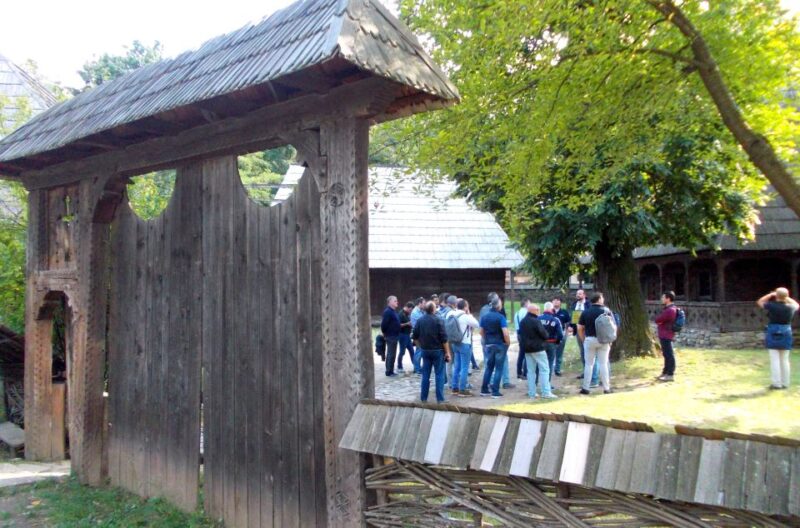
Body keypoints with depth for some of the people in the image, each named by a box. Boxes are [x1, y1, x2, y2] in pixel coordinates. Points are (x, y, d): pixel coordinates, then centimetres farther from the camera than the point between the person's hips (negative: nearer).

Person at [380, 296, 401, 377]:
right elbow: (384, 324, -21)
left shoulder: (394, 311, 15)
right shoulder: (387, 312, -17)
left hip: (394, 336, 10)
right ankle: (389, 372, 2)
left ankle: (391, 371, 20)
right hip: (390, 336, -10)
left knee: (392, 354, 14)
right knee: (391, 354, -4)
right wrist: (384, 332, -10)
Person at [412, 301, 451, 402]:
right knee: (439, 374, 2)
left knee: (425, 374, 10)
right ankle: (440, 398, 1)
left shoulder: (420, 320, 3)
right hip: (437, 350, -4)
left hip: (425, 350, 4)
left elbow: (415, 336, 8)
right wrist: (447, 352, -8)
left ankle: (423, 397, 13)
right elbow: (444, 338, -13)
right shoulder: (438, 320, -12)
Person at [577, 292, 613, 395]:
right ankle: (606, 388, 9)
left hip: (590, 339, 1)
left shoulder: (585, 312, -1)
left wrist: (583, 340, 10)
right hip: (603, 340, 0)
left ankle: (585, 388, 7)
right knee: (603, 364, 6)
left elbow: (580, 328, -1)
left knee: (589, 364, 7)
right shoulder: (606, 311, -3)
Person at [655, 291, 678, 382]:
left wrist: (658, 319, 2)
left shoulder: (670, 310, -20)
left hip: (666, 336, -11)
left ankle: (670, 375, -1)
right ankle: (665, 373, 25)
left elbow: (657, 320, -17)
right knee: (667, 354, 16)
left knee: (669, 355, -5)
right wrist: (660, 321, 0)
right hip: (664, 335, 11)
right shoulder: (669, 309, 15)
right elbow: (661, 320, 19)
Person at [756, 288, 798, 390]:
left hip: (773, 335, -4)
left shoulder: (772, 306, -12)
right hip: (786, 335, 4)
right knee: (784, 360, 10)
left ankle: (777, 383, -1)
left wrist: (770, 294, 9)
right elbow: (796, 305, 23)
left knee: (775, 360, -1)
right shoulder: (790, 308, -2)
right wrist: (786, 298, 17)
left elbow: (760, 302, 5)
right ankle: (785, 383, 13)